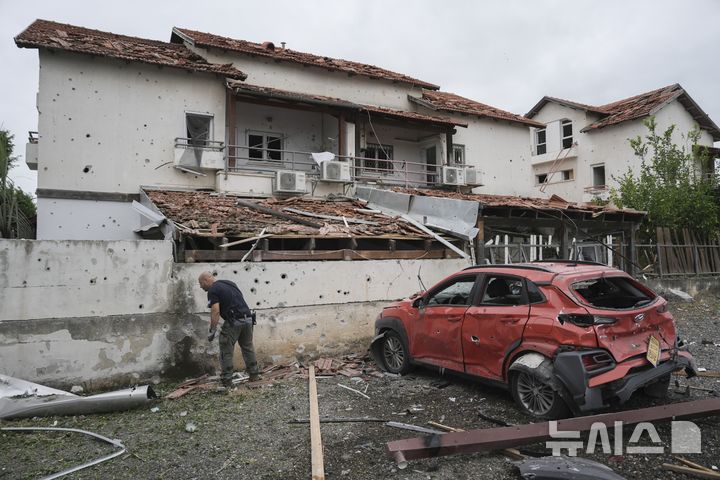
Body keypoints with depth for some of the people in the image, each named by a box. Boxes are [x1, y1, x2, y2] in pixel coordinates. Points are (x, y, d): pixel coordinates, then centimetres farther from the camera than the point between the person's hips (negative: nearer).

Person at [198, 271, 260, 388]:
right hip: (248, 318, 8)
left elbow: (216, 311, -15)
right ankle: (254, 375, 27)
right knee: (248, 347, 20)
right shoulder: (230, 283, 20)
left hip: (233, 322, -8)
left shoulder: (213, 290, -4)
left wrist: (212, 331, -12)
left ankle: (226, 380, 10)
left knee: (226, 351, 5)